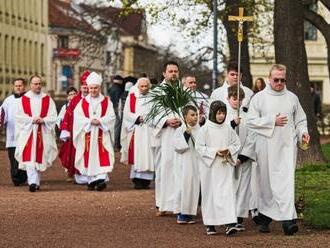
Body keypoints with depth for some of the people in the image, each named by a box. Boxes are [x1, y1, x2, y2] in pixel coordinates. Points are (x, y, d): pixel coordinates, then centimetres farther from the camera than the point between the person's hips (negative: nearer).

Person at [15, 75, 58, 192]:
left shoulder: (47, 99, 7)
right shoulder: (24, 99, 4)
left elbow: (53, 116, 2)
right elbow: (19, 116, -1)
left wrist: (43, 120, -15)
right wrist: (32, 120, -14)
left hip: (43, 133, 2)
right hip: (27, 133, -2)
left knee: (39, 158, 5)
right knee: (30, 158, -13)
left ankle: (36, 182, 16)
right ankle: (33, 182, -21)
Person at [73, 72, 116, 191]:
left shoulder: (106, 102, 6)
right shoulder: (83, 102, 8)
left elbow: (111, 116, -2)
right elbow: (78, 117, -2)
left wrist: (100, 121, -17)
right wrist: (90, 121, -15)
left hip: (102, 134, -1)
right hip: (87, 135, 1)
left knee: (102, 157, -14)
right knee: (89, 158, 1)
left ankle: (102, 178, -23)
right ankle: (92, 180, 10)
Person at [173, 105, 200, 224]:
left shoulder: (199, 130, 7)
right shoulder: (180, 130, -4)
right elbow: (177, 146, -14)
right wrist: (186, 135, -22)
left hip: (196, 163, 4)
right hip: (184, 164, -4)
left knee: (194, 187, 3)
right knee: (183, 186, -6)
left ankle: (189, 213, 9)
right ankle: (180, 214, 0)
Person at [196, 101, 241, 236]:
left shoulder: (228, 129, 4)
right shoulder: (205, 129, -4)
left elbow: (237, 143, 12)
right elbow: (199, 147, -6)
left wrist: (229, 150, -8)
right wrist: (215, 151, -16)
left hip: (225, 166, 2)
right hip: (210, 166, -2)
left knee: (228, 193, -8)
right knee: (210, 194, 5)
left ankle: (229, 224, -14)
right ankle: (210, 224, 16)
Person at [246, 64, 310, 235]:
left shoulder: (292, 98, 10)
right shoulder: (259, 98, 3)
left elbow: (300, 119, 17)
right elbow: (250, 121, -2)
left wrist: (303, 132, -3)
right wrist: (272, 122, -10)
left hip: (287, 146, 0)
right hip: (266, 146, 0)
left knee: (287, 181, -12)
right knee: (266, 182, 7)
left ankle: (288, 220, -20)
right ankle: (265, 218, 23)